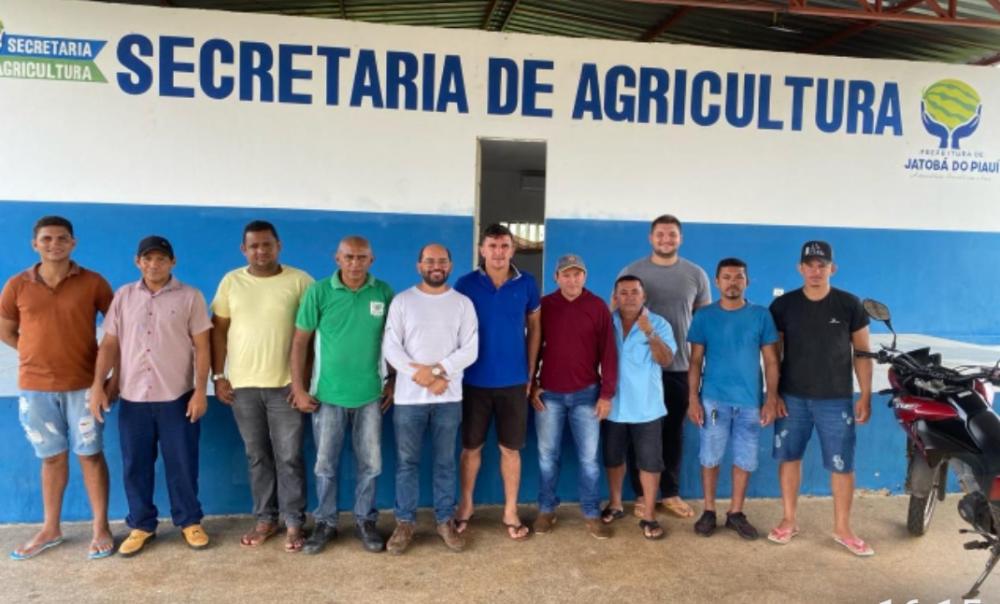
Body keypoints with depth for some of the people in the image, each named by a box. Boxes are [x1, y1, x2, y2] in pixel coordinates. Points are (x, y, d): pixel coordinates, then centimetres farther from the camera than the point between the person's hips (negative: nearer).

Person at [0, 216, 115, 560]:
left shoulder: (92, 283, -4)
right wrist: (41, 353, 6)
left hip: (83, 385, -2)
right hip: (35, 387, 2)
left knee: (90, 455, 4)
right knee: (52, 457, 13)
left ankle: (101, 529, 15)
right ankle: (50, 530, 27)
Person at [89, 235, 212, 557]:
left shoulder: (190, 296, -2)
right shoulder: (123, 296, 7)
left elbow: (202, 347, -3)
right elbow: (109, 344, 7)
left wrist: (201, 390, -9)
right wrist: (97, 385, -2)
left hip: (177, 396, -2)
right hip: (132, 397, 3)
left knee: (182, 463, 5)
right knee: (135, 465, 10)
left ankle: (189, 521, 21)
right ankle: (141, 525, 26)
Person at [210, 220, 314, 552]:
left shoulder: (299, 280, -3)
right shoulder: (231, 282, 5)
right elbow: (218, 330, 8)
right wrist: (218, 376, 3)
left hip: (286, 383, -2)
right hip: (242, 384, 3)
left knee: (289, 457, 3)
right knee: (257, 456, 13)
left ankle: (294, 522, 15)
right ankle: (265, 518, 26)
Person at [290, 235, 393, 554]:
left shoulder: (384, 292, -4)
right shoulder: (319, 292, -8)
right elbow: (300, 341, -3)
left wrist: (393, 381, 4)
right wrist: (298, 389, -5)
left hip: (370, 395, 1)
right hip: (328, 395, -1)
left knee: (370, 464, 11)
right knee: (325, 465, 11)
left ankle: (365, 521, 29)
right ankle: (325, 523, 29)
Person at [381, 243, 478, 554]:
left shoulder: (463, 303, 3)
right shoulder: (402, 301, 2)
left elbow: (470, 350, -4)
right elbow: (390, 347, -5)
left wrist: (437, 371, -16)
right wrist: (419, 374, -16)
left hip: (449, 397, 1)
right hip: (408, 396, 0)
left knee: (445, 461, 10)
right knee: (406, 461, 7)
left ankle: (445, 521, 24)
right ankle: (405, 523, 20)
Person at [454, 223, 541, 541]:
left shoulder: (526, 284, -1)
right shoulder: (466, 284, -5)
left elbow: (534, 328, 7)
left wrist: (530, 373, 5)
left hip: (514, 381, 1)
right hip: (475, 380, 0)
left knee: (511, 448, 9)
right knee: (471, 446, 12)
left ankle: (510, 512, 23)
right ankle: (466, 505, 30)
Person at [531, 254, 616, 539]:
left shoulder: (598, 307, -2)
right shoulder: (544, 306, 1)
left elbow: (608, 353, -2)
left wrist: (607, 393, -5)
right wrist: (532, 386, 1)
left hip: (586, 394, 0)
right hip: (549, 393, 1)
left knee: (589, 457, 6)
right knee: (547, 456, 8)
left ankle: (592, 514, 19)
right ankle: (546, 510, 23)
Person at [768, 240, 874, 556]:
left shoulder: (849, 305, -2)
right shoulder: (782, 305, -2)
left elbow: (862, 352, 2)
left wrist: (865, 396, -1)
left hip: (837, 399, -1)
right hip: (792, 398, 1)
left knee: (842, 465, 4)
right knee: (789, 457, 9)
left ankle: (842, 528, 20)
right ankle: (789, 520, 24)